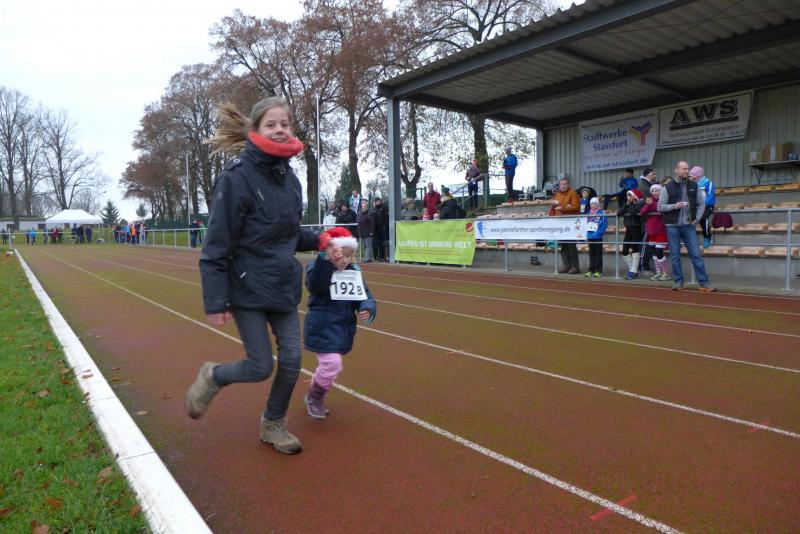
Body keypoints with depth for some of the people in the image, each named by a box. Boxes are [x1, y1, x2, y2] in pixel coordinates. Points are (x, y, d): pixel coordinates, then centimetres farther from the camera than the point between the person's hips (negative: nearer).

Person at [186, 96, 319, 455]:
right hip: (248, 290, -6)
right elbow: (216, 247, -15)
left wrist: (318, 240, -1)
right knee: (261, 367, 2)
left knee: (291, 359, 7)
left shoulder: (288, 177, 4)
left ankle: (274, 424, 32)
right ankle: (212, 377, 35)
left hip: (284, 287, 6)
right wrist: (215, 302, -15)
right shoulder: (236, 178, -16)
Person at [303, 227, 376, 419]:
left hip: (343, 328, 6)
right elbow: (315, 287, -36)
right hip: (322, 328, -6)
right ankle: (314, 397, 15)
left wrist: (367, 310, -21)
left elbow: (365, 296, 1)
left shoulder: (353, 270, 2)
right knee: (332, 365, -15)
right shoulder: (317, 267, -14)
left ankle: (317, 397, 44)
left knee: (329, 365, 18)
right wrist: (327, 260, -47)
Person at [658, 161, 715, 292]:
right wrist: (673, 206, -18)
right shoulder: (668, 187, -1)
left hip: (689, 226, 1)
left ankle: (703, 282, 3)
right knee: (675, 255, 4)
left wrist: (697, 218, 2)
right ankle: (678, 282, 14)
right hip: (673, 226, -1)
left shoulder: (694, 186, 7)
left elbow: (701, 203, 12)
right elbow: (660, 206, -2)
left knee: (696, 254, -1)